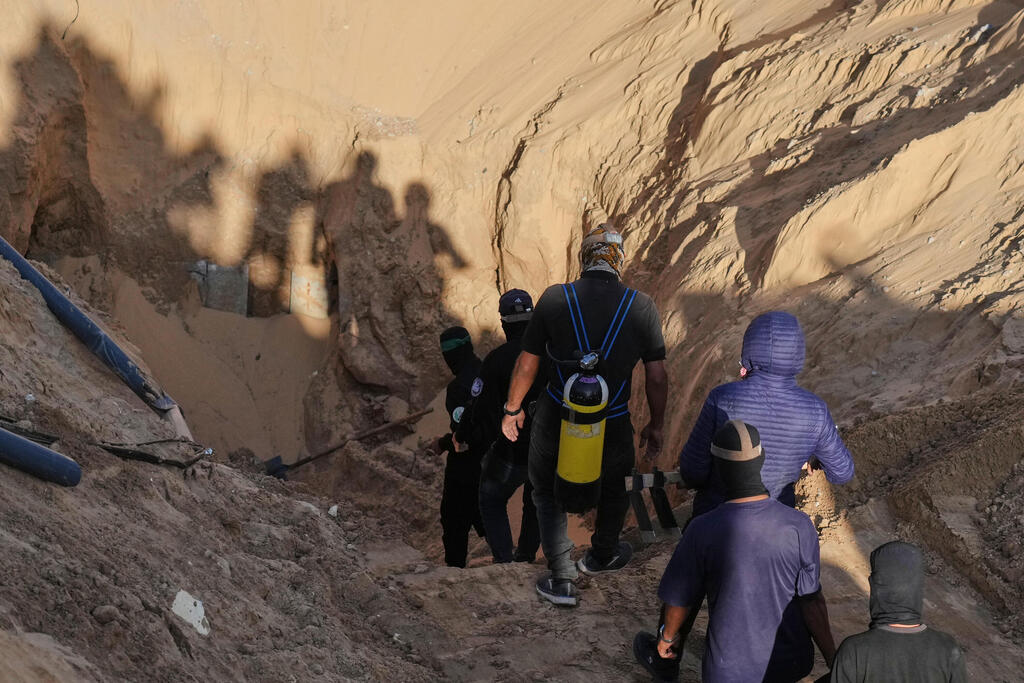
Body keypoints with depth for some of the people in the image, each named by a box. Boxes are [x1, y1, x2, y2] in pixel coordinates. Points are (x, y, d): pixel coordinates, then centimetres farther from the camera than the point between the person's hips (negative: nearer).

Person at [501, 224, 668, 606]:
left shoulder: (554, 299, -11)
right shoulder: (641, 307, -8)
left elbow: (526, 364, -3)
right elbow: (657, 378, -4)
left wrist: (513, 409, 13)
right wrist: (655, 426, 11)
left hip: (556, 422, -1)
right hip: (612, 428, 1)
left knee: (548, 493, 23)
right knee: (612, 488, 29)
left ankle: (562, 578, 23)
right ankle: (602, 556, 51)